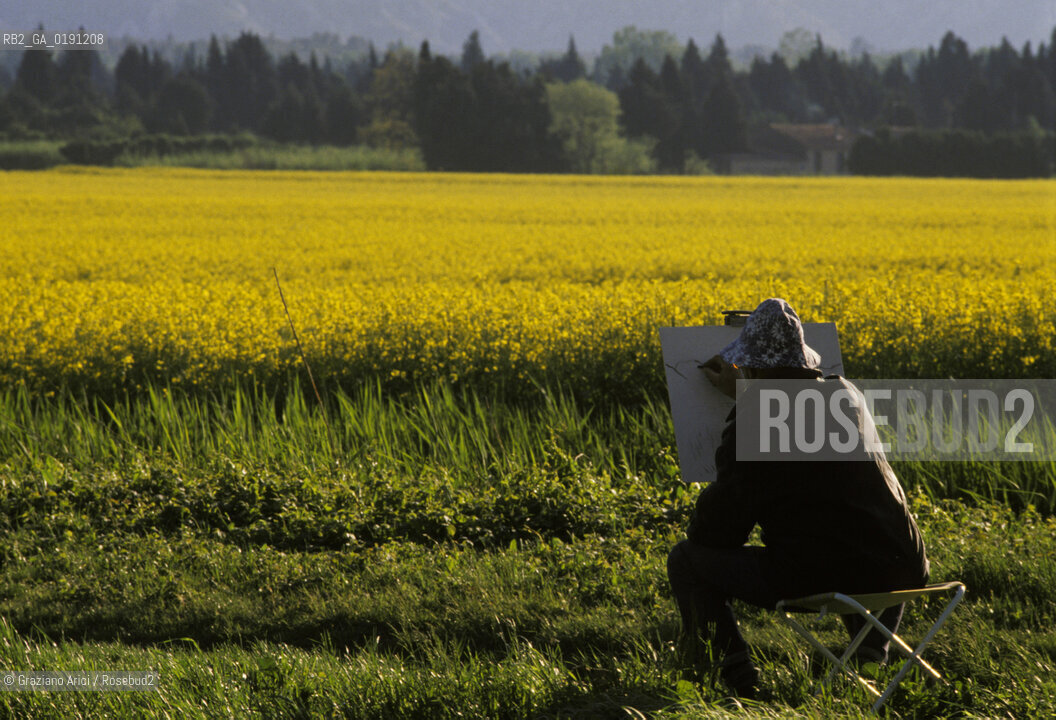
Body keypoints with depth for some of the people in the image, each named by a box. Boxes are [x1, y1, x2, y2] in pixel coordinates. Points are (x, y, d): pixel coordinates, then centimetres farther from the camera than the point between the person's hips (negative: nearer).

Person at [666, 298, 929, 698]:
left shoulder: (750, 425, -9)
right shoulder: (847, 396, 9)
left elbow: (717, 530, -7)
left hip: (811, 580, -5)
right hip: (896, 576, 6)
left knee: (686, 562, 12)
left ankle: (737, 677, 4)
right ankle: (873, 650, 23)